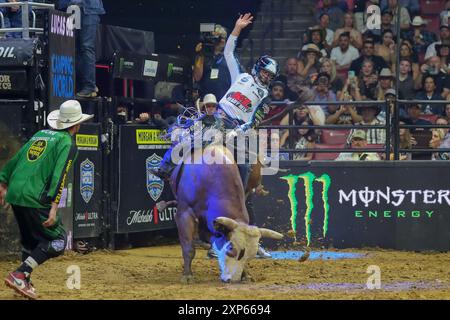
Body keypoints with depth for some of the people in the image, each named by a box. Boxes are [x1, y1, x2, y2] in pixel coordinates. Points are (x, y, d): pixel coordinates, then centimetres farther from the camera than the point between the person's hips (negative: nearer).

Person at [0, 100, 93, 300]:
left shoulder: (41, 134, 20)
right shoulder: (67, 143, -3)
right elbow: (59, 175, -15)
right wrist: (54, 207, -20)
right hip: (34, 199, -8)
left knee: (30, 239, 24)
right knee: (57, 241, -1)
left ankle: (24, 283, 25)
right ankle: (20, 275, -13)